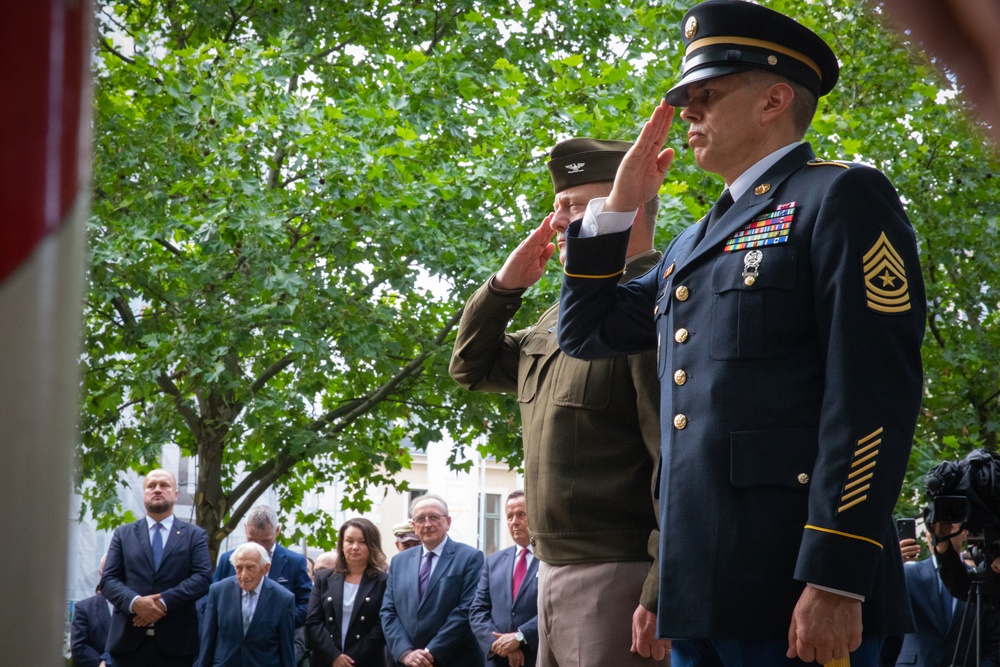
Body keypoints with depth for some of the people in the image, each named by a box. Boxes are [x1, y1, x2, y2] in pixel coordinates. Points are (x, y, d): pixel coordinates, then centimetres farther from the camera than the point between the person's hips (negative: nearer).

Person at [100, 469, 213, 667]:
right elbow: (108, 580, 6)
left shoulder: (194, 535, 11)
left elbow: (203, 578, -2)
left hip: (175, 641, -1)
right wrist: (134, 602, -15)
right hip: (129, 639, 1)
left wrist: (163, 602, -15)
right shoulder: (123, 535, 15)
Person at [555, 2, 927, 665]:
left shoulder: (841, 199, -3)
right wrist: (618, 206, 17)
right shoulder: (697, 241, 23)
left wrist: (835, 583, -20)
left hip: (798, 593, -8)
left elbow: (874, 395, -13)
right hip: (699, 596, 8)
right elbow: (585, 330, 29)